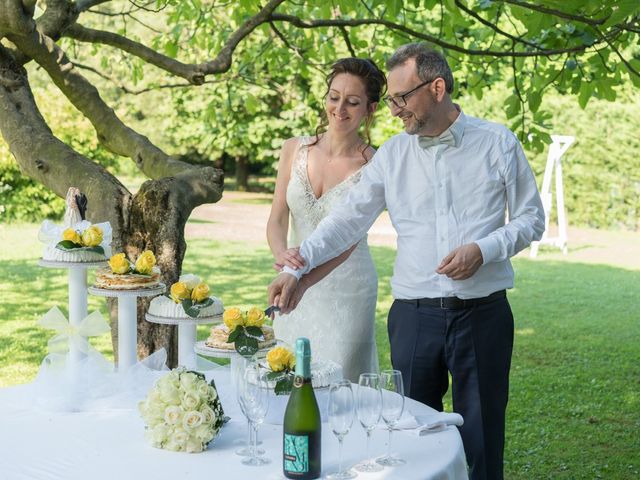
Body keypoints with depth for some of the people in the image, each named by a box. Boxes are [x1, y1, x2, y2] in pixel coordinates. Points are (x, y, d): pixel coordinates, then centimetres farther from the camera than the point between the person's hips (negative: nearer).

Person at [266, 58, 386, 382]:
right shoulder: (294, 150, 1)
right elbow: (277, 219, -1)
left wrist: (304, 281, -32)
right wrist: (281, 254, -23)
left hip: (347, 292, -4)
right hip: (296, 290, 4)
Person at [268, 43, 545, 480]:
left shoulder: (498, 143, 1)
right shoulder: (392, 155, 6)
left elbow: (531, 219, 4)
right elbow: (347, 219, 2)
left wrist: (483, 250, -13)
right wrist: (297, 268, -9)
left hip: (483, 313, -2)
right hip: (414, 313, 2)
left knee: (482, 441, 7)